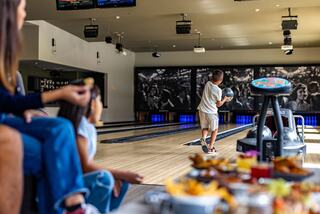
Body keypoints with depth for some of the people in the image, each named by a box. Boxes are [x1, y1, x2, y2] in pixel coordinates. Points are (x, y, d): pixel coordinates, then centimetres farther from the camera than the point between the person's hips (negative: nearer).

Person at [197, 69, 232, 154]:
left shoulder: (207, 84, -1)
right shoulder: (218, 90, -16)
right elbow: (219, 104, -6)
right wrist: (225, 99, 10)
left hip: (202, 110, 5)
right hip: (211, 112, -4)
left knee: (205, 128, 17)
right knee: (215, 130, 13)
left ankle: (203, 138, -14)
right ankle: (210, 148, 10)